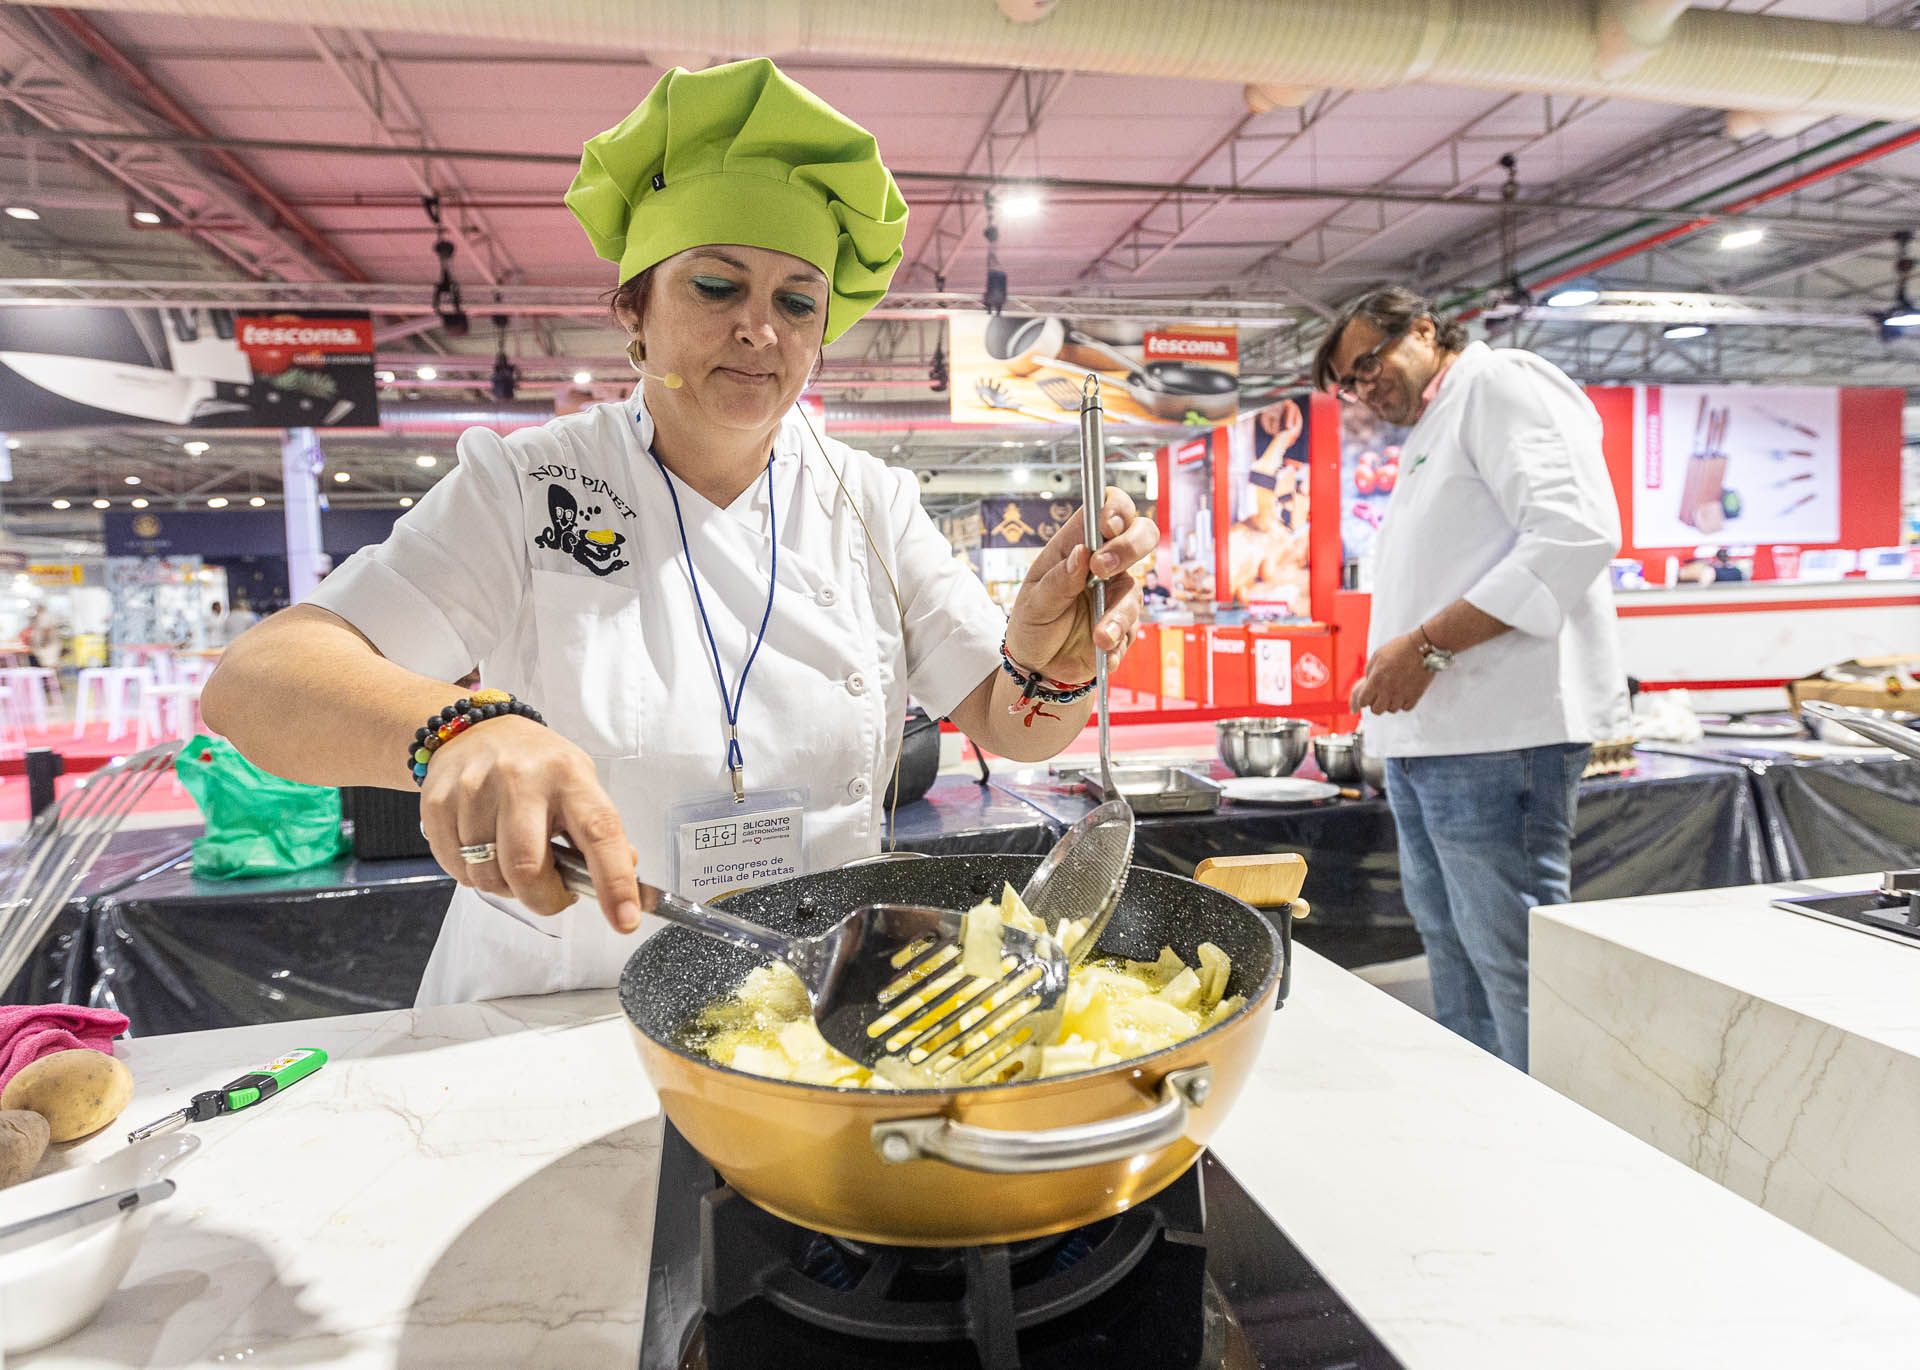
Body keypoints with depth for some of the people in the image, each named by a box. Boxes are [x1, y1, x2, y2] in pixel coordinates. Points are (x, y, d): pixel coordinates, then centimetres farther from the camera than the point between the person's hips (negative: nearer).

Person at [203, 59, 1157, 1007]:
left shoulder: (872, 503, 1)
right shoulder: (524, 490, -6)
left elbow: (1008, 728, 1)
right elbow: (251, 684, -13)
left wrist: (1050, 664, -23)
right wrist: (459, 726, -33)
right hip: (543, 1021, 0)